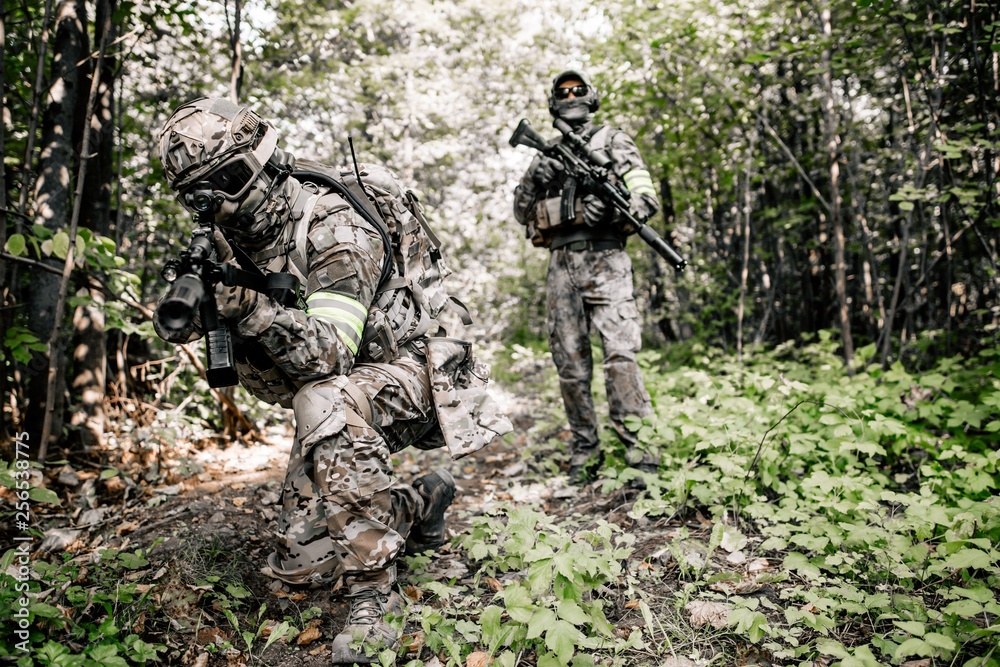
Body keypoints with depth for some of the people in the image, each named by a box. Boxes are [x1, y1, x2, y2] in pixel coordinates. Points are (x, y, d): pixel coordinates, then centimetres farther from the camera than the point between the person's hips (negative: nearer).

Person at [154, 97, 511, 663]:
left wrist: (251, 308, -46)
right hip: (337, 389, 8)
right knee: (298, 563, 6)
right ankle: (423, 501, 26)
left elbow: (329, 352, -33)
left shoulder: (334, 225, -25)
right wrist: (194, 317, -18)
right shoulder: (233, 235, -1)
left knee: (325, 402, -42)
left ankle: (374, 598, -29)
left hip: (404, 371, -7)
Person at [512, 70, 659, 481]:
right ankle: (584, 449, 12)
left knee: (620, 351, -16)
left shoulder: (612, 141, 11)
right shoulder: (547, 153, 22)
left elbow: (647, 198, 2)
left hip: (604, 259, -4)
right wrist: (535, 181, -1)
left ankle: (636, 444, -11)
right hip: (561, 264, 4)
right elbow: (522, 212, 19)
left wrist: (612, 208, -19)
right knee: (570, 361, 3)